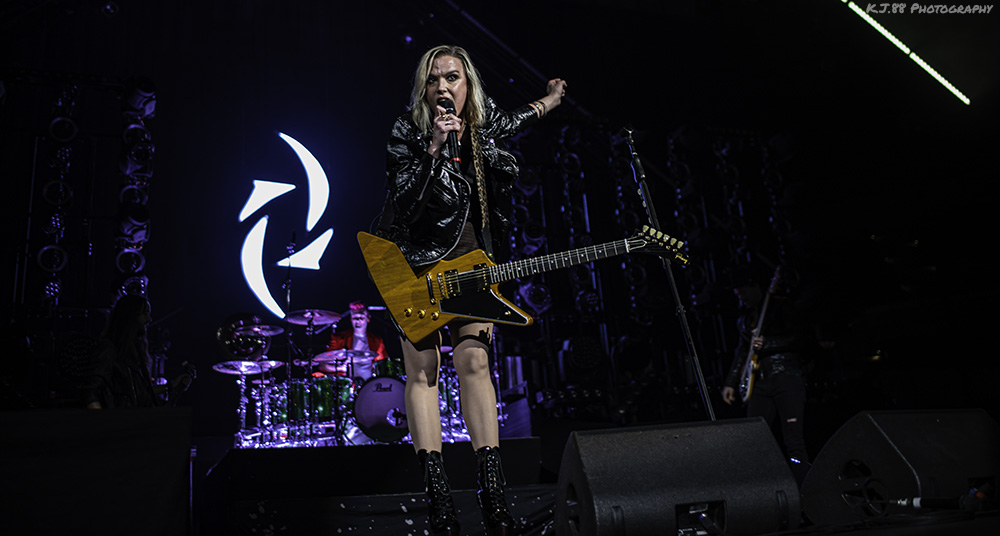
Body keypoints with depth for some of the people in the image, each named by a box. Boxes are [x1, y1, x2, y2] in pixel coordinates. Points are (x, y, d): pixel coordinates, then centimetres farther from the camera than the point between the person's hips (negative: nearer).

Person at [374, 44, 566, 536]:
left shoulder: (480, 125, 0)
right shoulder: (406, 135, -13)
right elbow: (405, 206, -24)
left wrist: (543, 104, 36)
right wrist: (434, 149, -34)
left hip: (472, 258, 3)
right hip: (416, 262, -2)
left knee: (474, 360, -9)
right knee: (423, 369, -7)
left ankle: (492, 494, -7)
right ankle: (437, 494, -2)